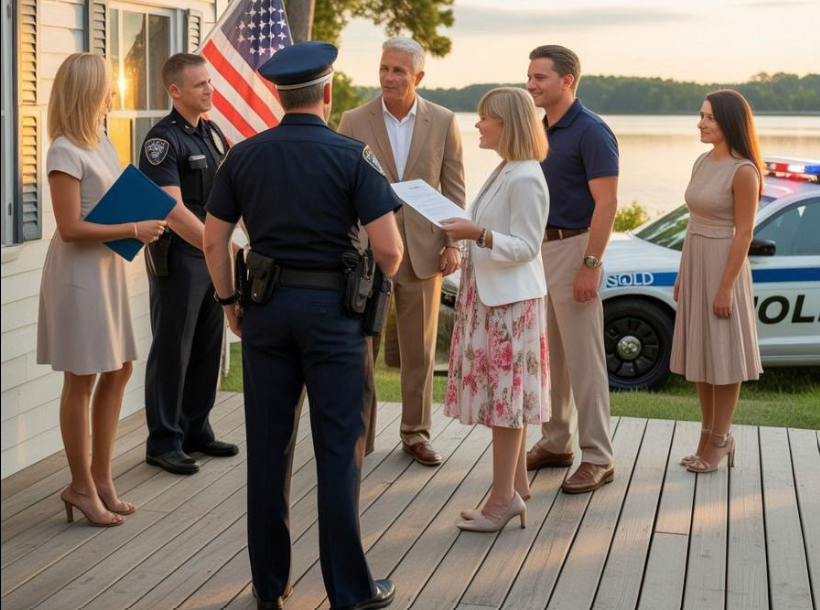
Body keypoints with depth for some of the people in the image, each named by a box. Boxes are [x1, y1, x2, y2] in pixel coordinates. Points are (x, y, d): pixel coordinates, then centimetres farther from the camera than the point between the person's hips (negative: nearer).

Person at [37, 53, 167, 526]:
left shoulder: (102, 141, 10)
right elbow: (71, 227, -20)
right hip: (80, 273, -9)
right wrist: (133, 230, -18)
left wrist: (145, 223, 2)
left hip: (110, 268, 9)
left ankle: (100, 477, 24)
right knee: (82, 380, 1)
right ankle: (81, 486, 13)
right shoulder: (65, 152, -16)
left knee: (118, 371, 12)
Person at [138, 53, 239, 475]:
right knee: (172, 351, 0)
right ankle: (164, 442, 9)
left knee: (207, 348, 13)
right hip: (178, 257, -8)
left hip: (212, 254, 8)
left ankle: (196, 431, 25)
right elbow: (172, 210, -23)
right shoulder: (163, 141, -14)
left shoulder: (213, 134, 11)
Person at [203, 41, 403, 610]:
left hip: (267, 307, 4)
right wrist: (384, 278, 8)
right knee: (340, 448, 3)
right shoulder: (352, 155, -9)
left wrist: (230, 302, 17)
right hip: (333, 308, -3)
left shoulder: (244, 155, 2)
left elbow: (214, 241, 4)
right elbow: (388, 248, -13)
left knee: (269, 447, 10)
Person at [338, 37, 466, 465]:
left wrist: (453, 244, -2)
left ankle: (416, 433, 21)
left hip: (422, 250, 1)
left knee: (419, 349, 9)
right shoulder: (354, 121, -1)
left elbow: (453, 187, 4)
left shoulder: (443, 122, 1)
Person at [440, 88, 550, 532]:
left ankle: (504, 497, 1)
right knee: (507, 396, 13)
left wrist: (477, 234, -28)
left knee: (504, 395, -5)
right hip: (489, 295, 10)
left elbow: (525, 247, -18)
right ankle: (516, 486, 22)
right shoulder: (504, 172, 14)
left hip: (510, 300, -10)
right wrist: (463, 230, 10)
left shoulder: (525, 179, -16)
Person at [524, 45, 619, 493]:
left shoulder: (591, 132, -13)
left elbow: (606, 203, -17)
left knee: (583, 358, -5)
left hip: (574, 247, -9)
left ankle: (597, 459, 2)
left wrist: (590, 265, -22)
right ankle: (555, 443, 25)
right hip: (538, 247, 9)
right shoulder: (539, 131, 12)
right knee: (546, 355, 14)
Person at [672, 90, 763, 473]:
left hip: (722, 266, -8)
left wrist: (726, 288, -18)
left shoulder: (743, 171, -15)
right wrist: (682, 274, 14)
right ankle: (709, 435, 23)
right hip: (694, 263, 8)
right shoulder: (702, 163, 9)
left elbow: (744, 233, -16)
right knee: (701, 354, 13)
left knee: (722, 354, 2)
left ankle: (719, 438, 12)